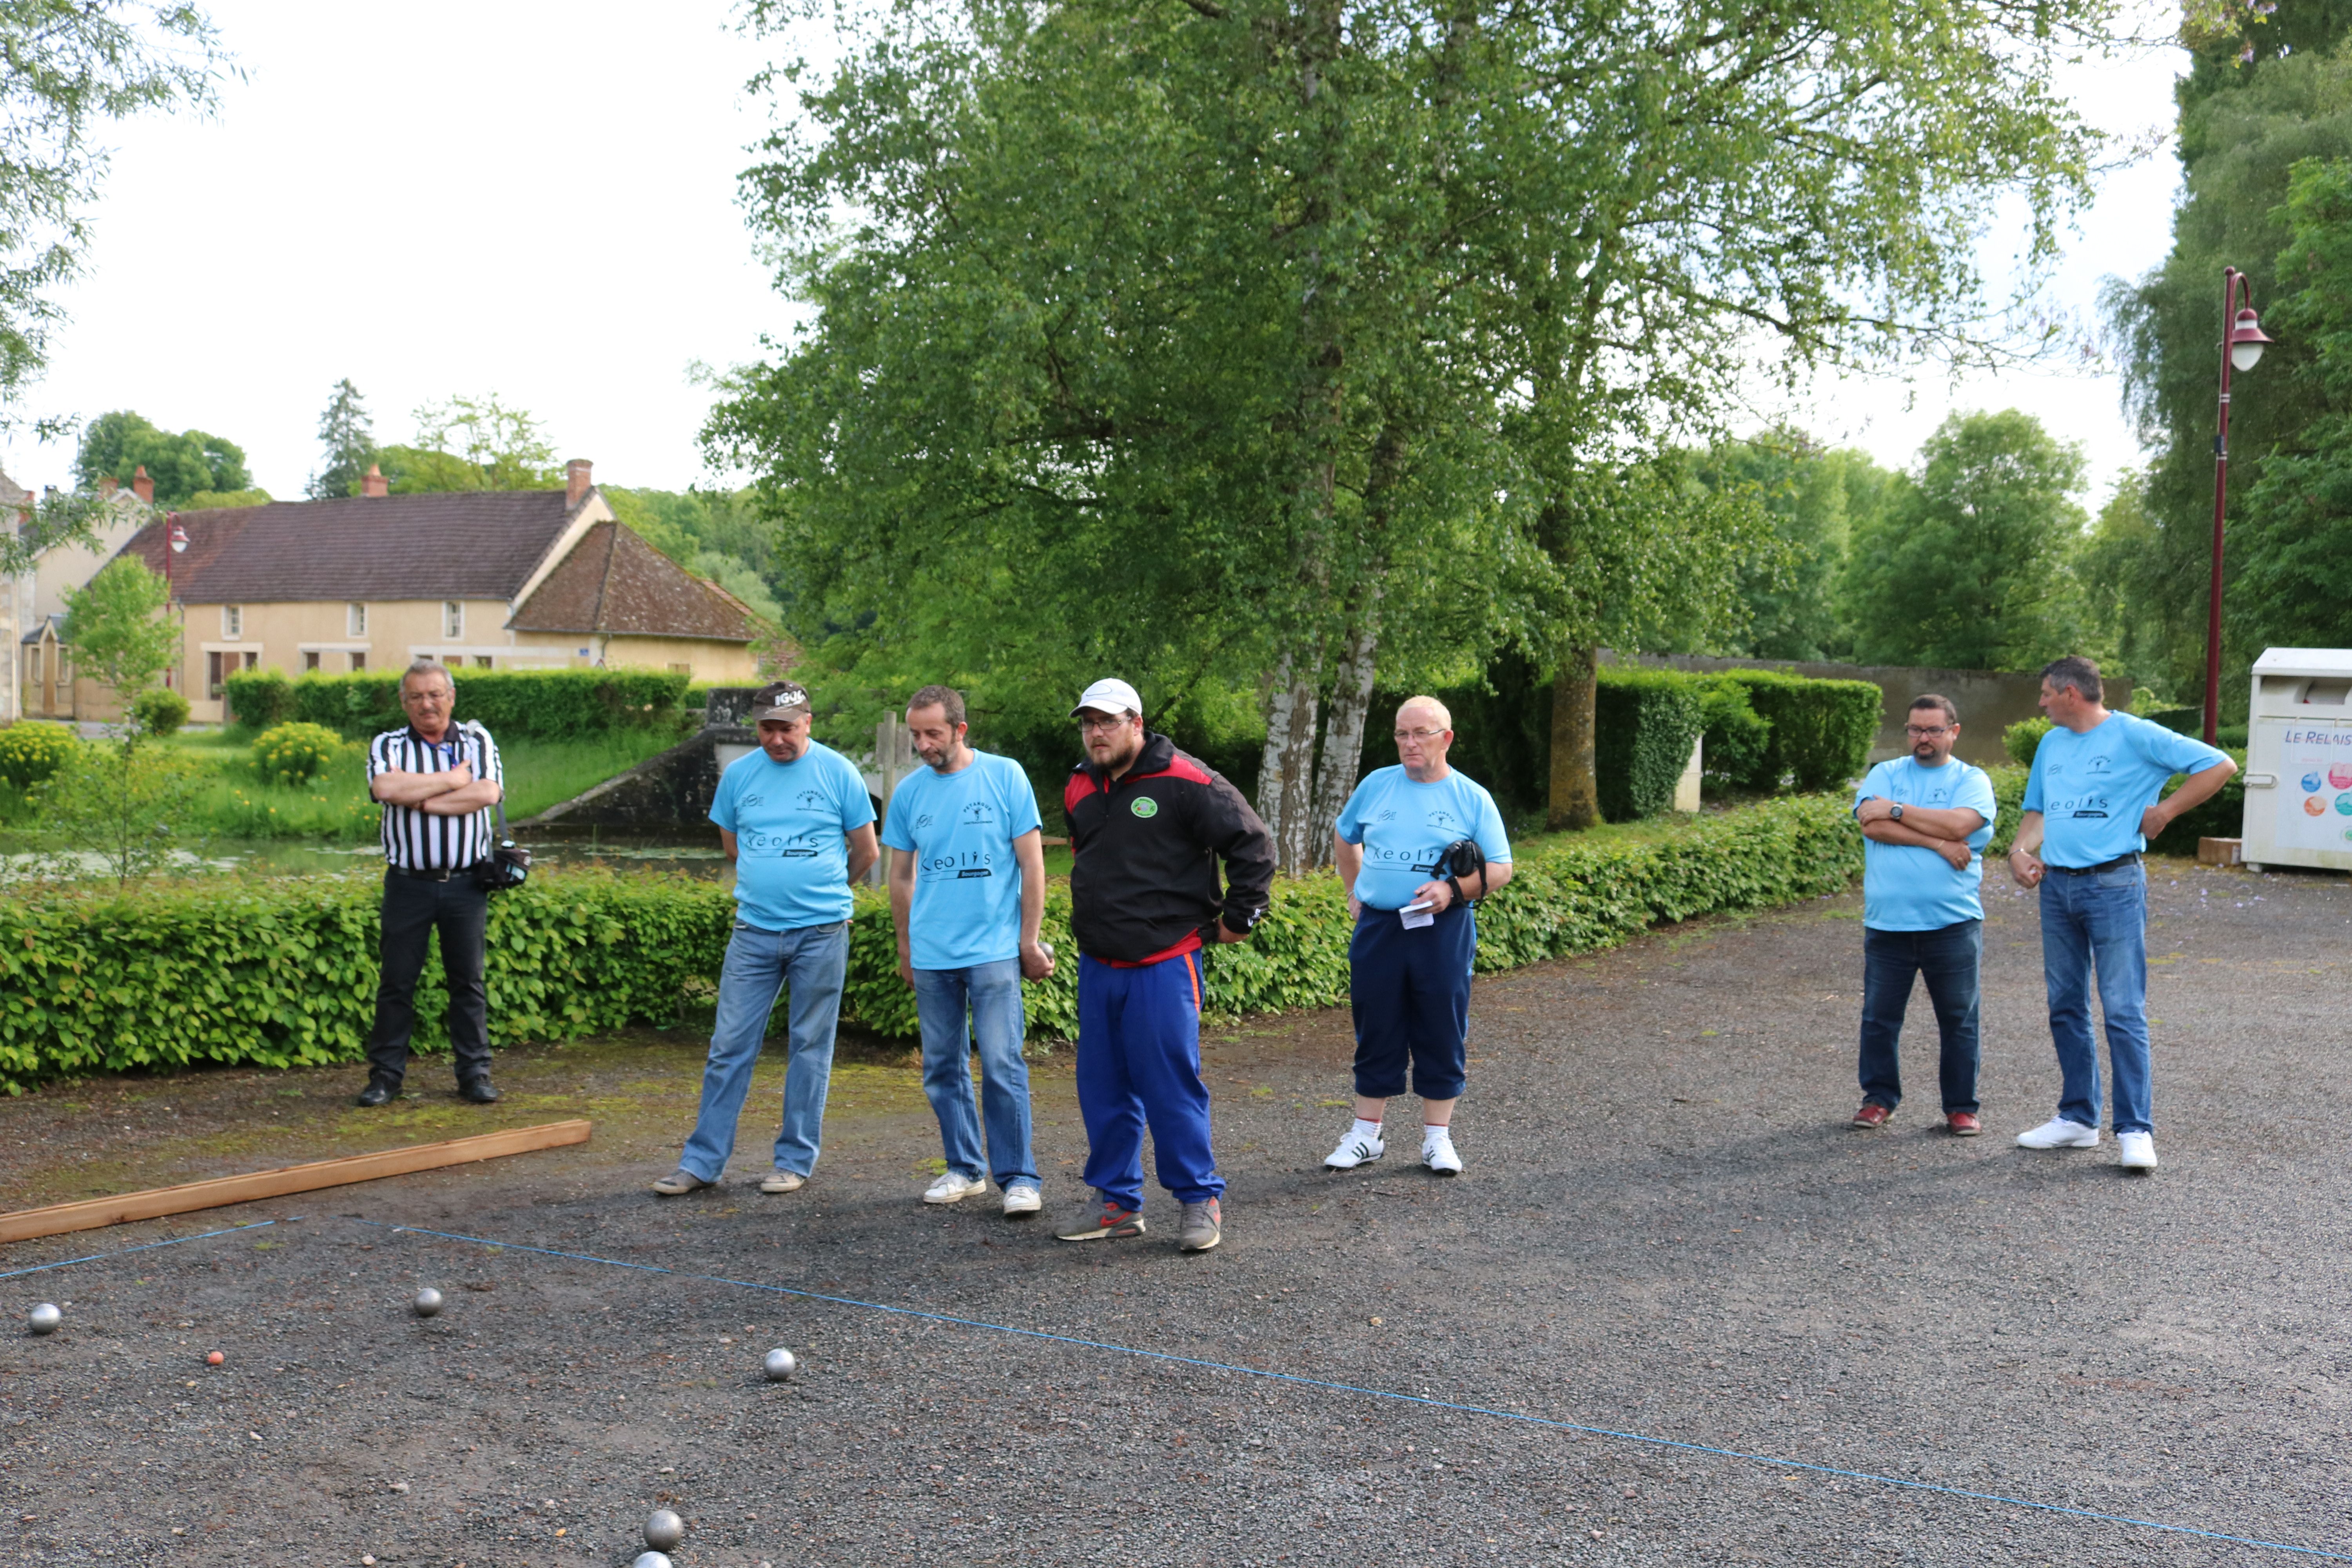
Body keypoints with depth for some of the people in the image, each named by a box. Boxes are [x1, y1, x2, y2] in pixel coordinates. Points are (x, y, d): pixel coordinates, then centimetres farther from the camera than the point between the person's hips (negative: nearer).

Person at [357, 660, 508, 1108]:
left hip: (466, 883, 1)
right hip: (409, 883, 0)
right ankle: (385, 1075, 11)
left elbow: (488, 793, -12)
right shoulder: (387, 746, 4)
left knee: (468, 980, 6)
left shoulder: (478, 741, 7)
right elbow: (386, 788, -18)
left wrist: (422, 801, -13)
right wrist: (451, 780, -9)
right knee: (396, 982, 3)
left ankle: (475, 1073, 13)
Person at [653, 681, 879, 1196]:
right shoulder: (739, 774, 6)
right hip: (754, 932, 2)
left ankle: (796, 1160, 15)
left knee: (810, 1049, 5)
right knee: (729, 1047, 2)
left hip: (821, 933, -2)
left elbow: (866, 852, 5)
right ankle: (703, 1161, 9)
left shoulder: (838, 772, -2)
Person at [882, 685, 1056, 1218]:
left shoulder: (1005, 777, -3)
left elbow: (1032, 864, -1)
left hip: (994, 950, -4)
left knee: (1002, 1065, -7)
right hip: (931, 955, 4)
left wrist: (1029, 941, -3)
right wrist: (905, 949, 16)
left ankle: (1018, 1177, 1)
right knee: (943, 1069, 9)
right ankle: (964, 1169, 22)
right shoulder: (909, 791, 6)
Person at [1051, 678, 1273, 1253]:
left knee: (1172, 1083, -5)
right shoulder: (1079, 791, 11)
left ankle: (1200, 1200, 7)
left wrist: (1238, 918, -2)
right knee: (1102, 1087, 10)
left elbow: (1253, 844, -7)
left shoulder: (1184, 783, -10)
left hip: (1164, 964, -7)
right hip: (1098, 966, 7)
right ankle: (1117, 1200, 21)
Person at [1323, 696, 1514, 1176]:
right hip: (1377, 927, 2)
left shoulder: (1472, 799, 1)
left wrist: (1453, 889, -16)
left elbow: (1500, 869, 0)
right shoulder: (1376, 786, 8)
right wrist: (1355, 892, 14)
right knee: (1376, 1033, 8)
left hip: (1443, 931, -2)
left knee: (1442, 1035, 4)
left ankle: (1438, 1139, 15)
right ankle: (1366, 1136, 19)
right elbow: (1344, 838, 24)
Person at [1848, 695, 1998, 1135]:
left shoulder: (1972, 780, 6)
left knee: (1959, 1019, 5)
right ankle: (1880, 1098, 19)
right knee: (1879, 1016, 6)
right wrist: (1938, 842, -12)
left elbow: (1959, 824, -15)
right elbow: (1872, 824, -7)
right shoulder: (1885, 774, 11)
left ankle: (1962, 1107, 15)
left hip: (1953, 922, -1)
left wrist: (1896, 810, -8)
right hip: (1887, 921, 2)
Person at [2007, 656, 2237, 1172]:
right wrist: (2020, 850, 4)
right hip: (2057, 886, 7)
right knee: (2066, 1008, 11)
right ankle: (2078, 1118, 21)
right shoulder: (2051, 744, 15)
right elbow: (2036, 811, 24)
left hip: (2114, 885, -7)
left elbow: (2219, 766, -7)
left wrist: (2164, 812, -8)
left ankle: (2135, 1130, -6)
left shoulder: (2135, 736, -6)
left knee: (2124, 1011, -8)